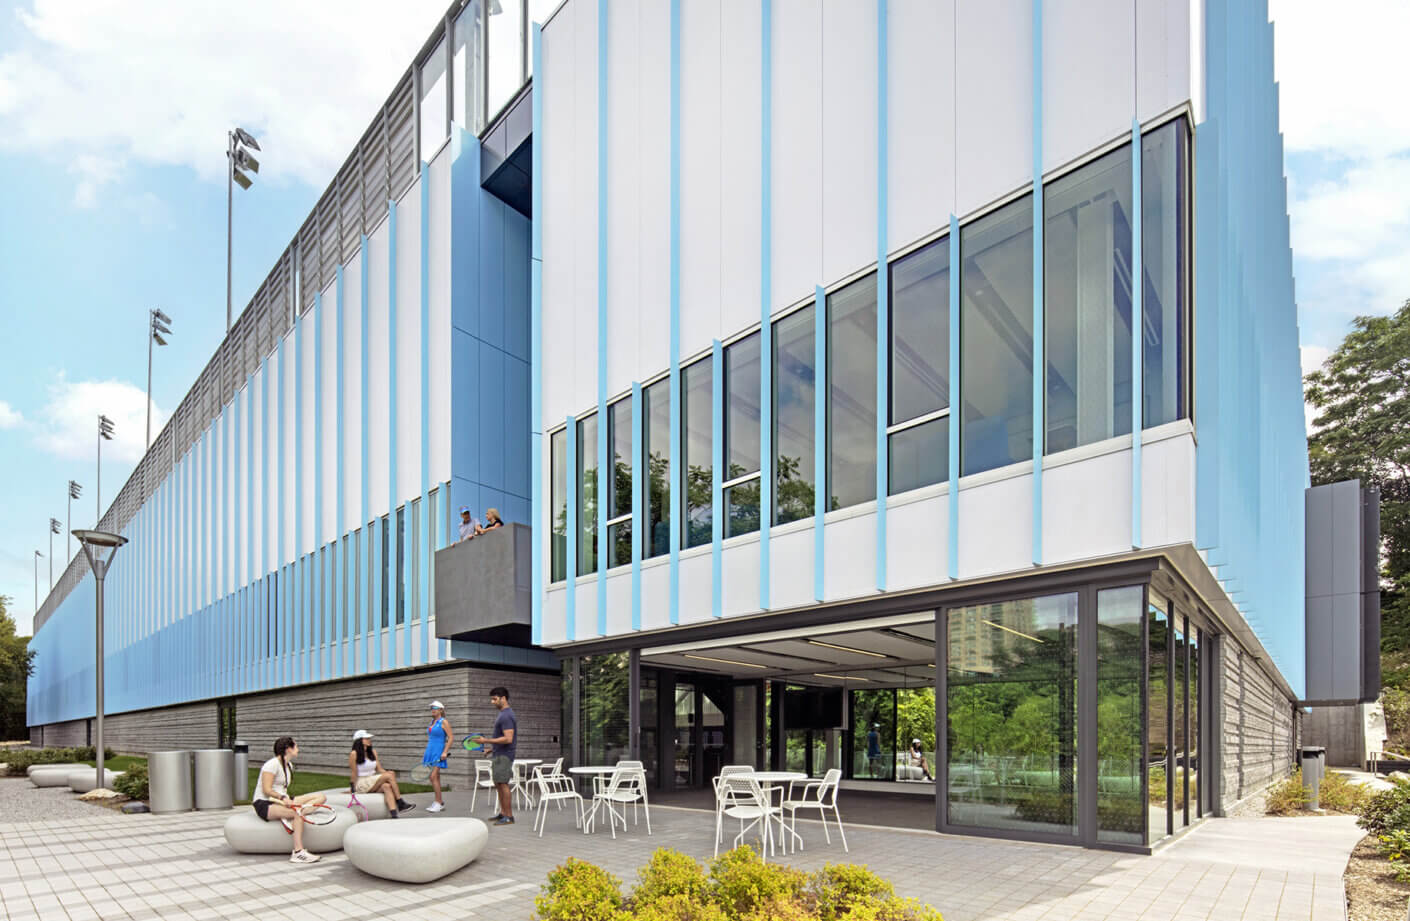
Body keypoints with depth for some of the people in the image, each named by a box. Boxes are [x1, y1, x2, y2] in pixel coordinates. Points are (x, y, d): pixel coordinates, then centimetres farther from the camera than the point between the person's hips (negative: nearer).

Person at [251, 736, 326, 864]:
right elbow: (266, 790, -19)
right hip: (264, 804, -9)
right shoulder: (272, 764, -11)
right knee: (297, 814, -37)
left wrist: (288, 800, -4)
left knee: (321, 797, -5)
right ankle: (298, 852, -38)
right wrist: (283, 798, -32)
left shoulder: (289, 765, 16)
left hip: (280, 801, 9)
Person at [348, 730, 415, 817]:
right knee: (389, 775, -24)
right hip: (361, 784, -6)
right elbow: (354, 774, -8)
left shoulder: (373, 752, 11)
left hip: (373, 782, 6)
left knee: (386, 786, -29)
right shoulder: (354, 754, -8)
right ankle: (400, 804, -20)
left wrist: (389, 773, -7)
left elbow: (379, 769, 9)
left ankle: (394, 815, -40)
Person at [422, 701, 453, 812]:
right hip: (430, 752, 8)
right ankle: (440, 803, 13)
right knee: (436, 778, 8)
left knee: (433, 776, -14)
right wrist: (425, 754, 20)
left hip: (438, 753, -8)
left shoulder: (444, 722, -8)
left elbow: (451, 738, -12)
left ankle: (438, 802, -9)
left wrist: (445, 752, -19)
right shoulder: (432, 722, 15)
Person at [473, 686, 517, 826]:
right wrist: (492, 748, 18)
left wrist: (486, 741, -21)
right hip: (498, 755, 10)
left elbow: (508, 739, -24)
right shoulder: (503, 714, 16)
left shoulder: (506, 716, -17)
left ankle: (509, 816, -2)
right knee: (498, 784, 13)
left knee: (503, 784, -7)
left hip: (503, 756, -10)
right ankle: (503, 813, 21)